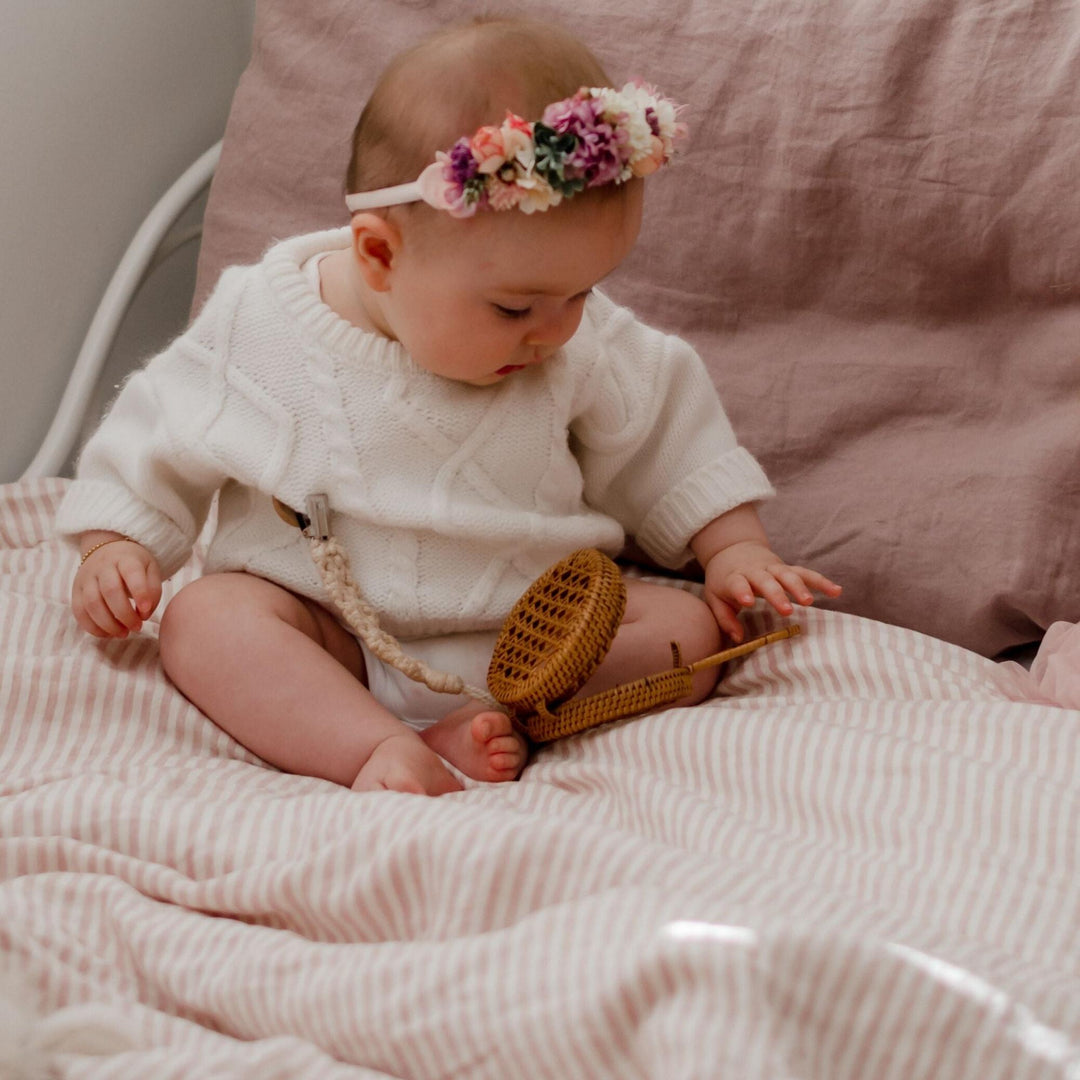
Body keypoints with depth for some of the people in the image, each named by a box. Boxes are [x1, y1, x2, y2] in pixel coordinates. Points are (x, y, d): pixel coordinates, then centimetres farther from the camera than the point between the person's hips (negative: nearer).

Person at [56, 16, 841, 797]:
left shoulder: (583, 345, -6)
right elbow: (157, 448, 2)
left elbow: (668, 431, 9)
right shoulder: (256, 331, -11)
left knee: (689, 627, -19)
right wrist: (113, 549, -9)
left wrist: (733, 549, 3)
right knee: (206, 616, -29)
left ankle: (482, 728, -32)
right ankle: (382, 749, -44)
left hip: (526, 632, 2)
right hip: (332, 636, -2)